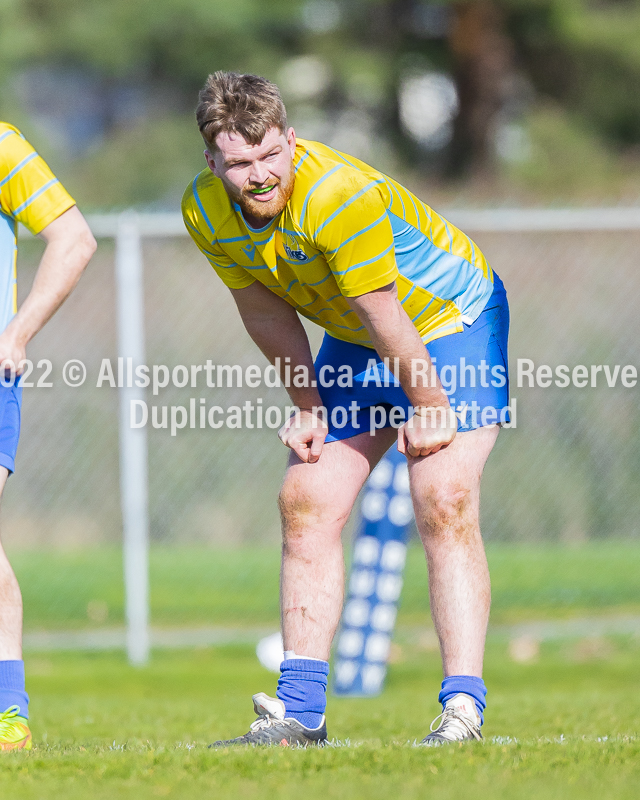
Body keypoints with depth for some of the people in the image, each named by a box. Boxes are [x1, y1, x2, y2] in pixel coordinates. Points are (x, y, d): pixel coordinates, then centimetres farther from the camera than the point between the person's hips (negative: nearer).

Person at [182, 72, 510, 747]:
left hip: (448, 319, -7)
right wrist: (305, 406, 3)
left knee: (445, 506, -19)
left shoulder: (339, 195, -36)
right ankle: (300, 710, 1)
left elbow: (385, 317, -27)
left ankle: (463, 706, -19)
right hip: (351, 345, 7)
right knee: (307, 504, -2)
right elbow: (263, 308, 1)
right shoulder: (205, 210, -14)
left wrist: (431, 408, -19)